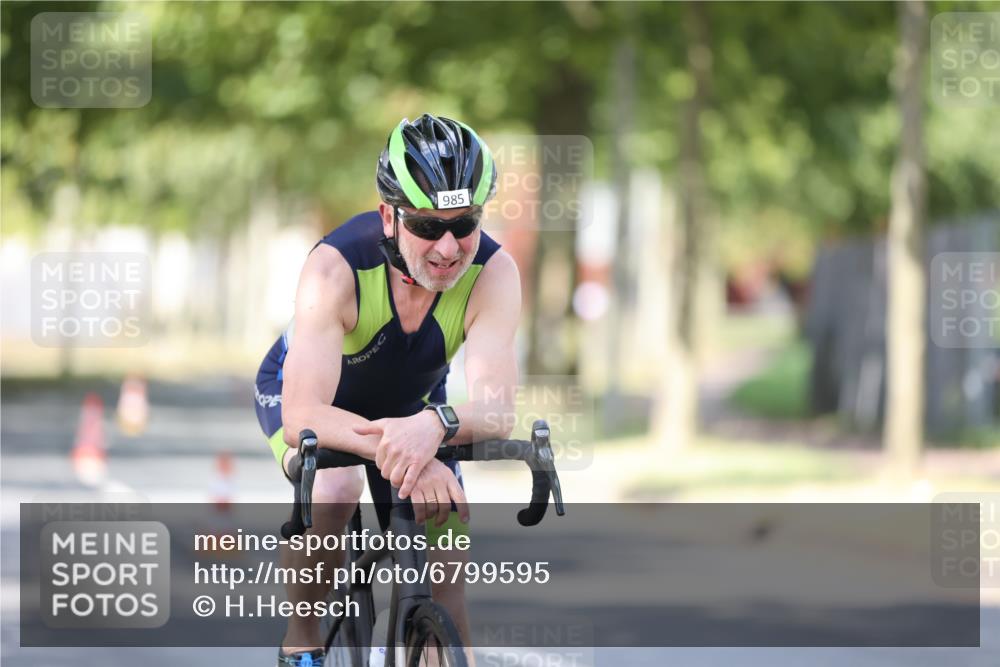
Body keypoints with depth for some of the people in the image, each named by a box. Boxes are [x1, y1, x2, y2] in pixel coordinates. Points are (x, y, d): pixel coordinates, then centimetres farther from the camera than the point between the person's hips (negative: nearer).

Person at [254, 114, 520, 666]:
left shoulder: (492, 273, -30)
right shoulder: (337, 267, -38)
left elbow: (496, 411, -39)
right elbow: (301, 417, -45)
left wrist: (435, 424, -62)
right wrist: (400, 454, -61)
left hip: (409, 403, 4)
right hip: (307, 393, -3)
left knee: (443, 569, -5)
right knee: (333, 492, -33)